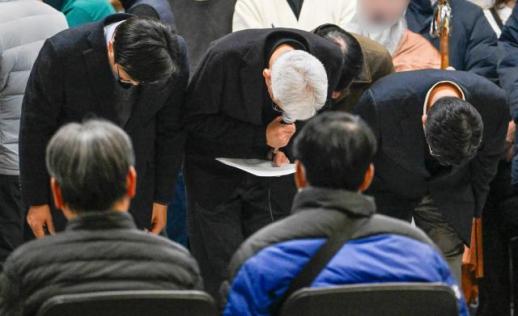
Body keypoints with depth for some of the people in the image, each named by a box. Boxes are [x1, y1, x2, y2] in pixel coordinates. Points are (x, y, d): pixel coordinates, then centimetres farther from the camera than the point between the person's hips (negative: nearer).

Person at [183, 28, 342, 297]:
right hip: (218, 172, -3)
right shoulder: (226, 58, -32)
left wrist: (287, 146, -14)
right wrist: (261, 137, -26)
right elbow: (194, 120, -18)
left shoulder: (329, 59, -21)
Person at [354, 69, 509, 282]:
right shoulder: (381, 102, -36)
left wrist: (472, 209, 5)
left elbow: (488, 156, -4)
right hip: (387, 190, -2)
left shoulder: (493, 102, -28)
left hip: (447, 192, 2)